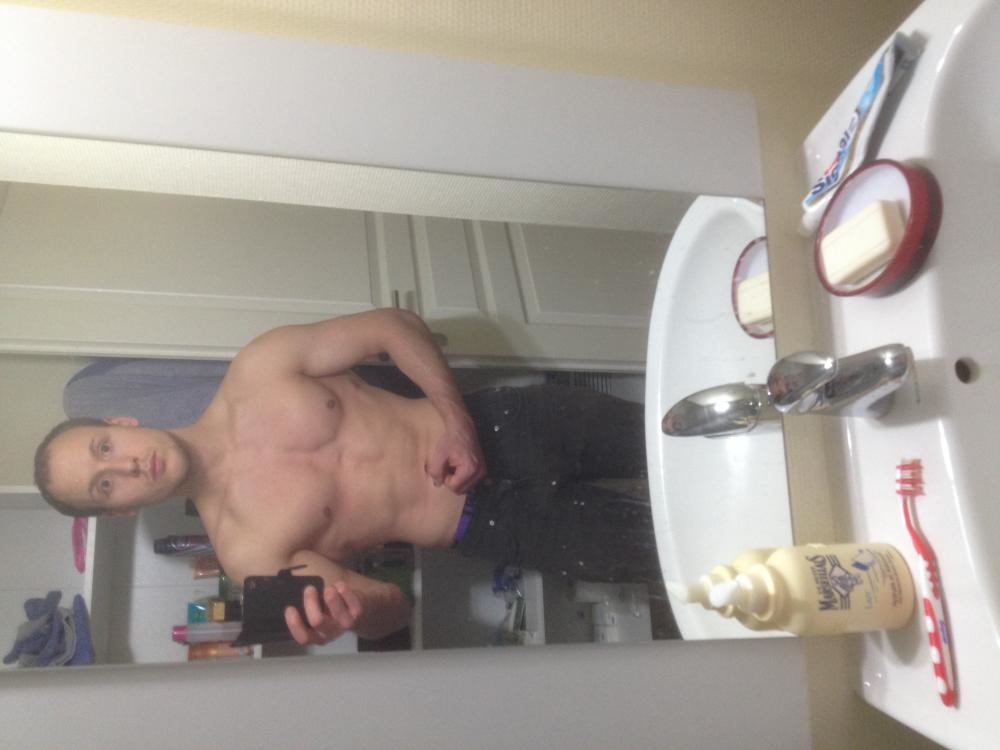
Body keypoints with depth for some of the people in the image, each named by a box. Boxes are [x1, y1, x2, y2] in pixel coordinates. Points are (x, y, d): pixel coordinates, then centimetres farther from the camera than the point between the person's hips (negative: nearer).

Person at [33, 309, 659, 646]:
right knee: (663, 548, -4)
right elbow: (392, 607, -9)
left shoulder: (260, 369, -7)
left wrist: (455, 416, -17)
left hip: (496, 426, 2)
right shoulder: (244, 549, -9)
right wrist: (348, 610, -34)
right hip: (490, 527, -2)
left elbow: (396, 326, -4)